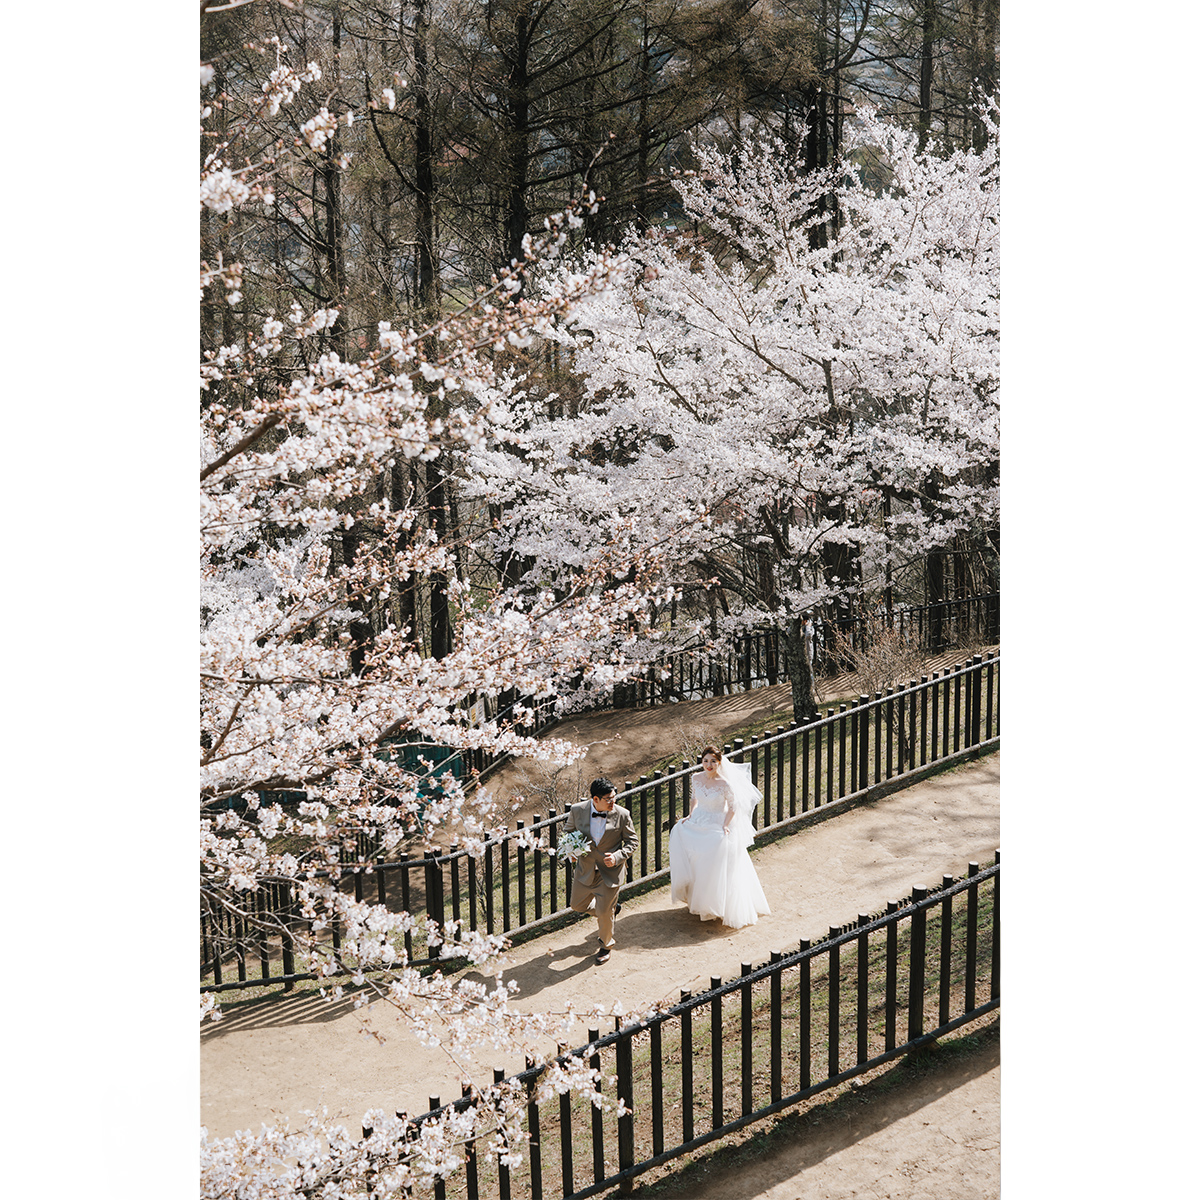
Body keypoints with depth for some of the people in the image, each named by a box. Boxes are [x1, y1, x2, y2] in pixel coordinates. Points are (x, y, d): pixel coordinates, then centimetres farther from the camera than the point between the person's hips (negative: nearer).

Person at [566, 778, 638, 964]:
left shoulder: (622, 815, -17)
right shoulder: (577, 811, -13)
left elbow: (632, 842, -5)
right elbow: (567, 832, 6)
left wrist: (617, 857, -21)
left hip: (610, 870, -3)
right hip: (585, 868, 3)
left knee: (605, 912, 6)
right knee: (578, 905, 17)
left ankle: (606, 945, 35)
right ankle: (610, 907, 46)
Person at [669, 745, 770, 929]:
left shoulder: (724, 784, -17)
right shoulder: (696, 779, -3)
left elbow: (733, 807, -7)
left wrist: (726, 825, -17)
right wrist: (691, 814, 2)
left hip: (717, 826, -5)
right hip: (698, 822, 6)